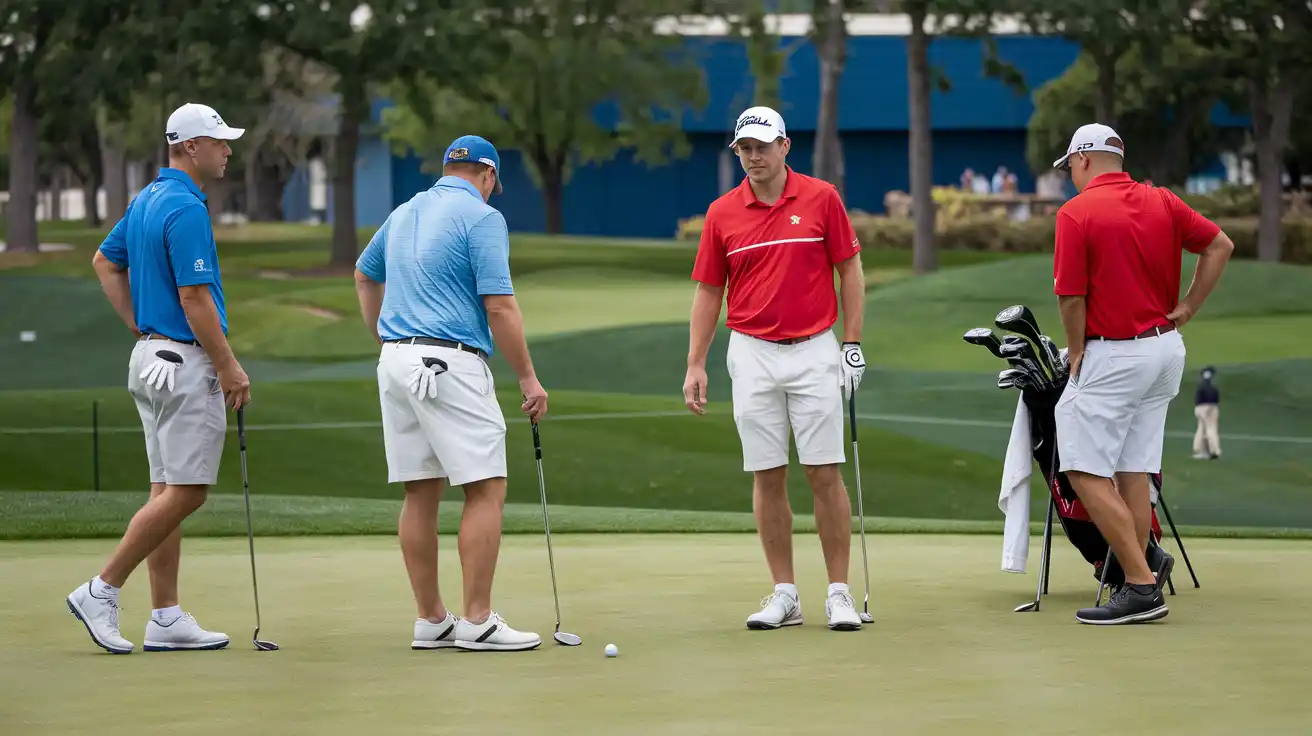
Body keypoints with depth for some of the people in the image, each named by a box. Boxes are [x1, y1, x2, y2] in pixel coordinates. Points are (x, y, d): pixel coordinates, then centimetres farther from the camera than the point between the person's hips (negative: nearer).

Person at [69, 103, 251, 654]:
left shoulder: (146, 200, 13)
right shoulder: (186, 209, -18)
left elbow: (105, 262, 24)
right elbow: (195, 299, -21)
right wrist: (230, 369, -14)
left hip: (151, 356, 10)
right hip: (186, 362, -10)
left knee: (168, 491, 9)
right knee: (185, 491, -7)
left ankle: (166, 619, 9)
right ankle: (101, 591, -5)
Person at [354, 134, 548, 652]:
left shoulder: (404, 214, 17)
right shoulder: (481, 217, -7)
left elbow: (365, 276, 32)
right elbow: (499, 306, -13)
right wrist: (528, 377, -8)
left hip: (397, 360, 8)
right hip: (450, 365, -8)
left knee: (421, 493, 9)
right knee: (486, 489, -5)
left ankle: (430, 621, 11)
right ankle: (477, 622, -9)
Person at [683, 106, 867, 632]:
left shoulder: (821, 199, -2)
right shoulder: (721, 214, 3)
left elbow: (850, 271, 3)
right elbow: (708, 291, 8)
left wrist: (853, 345, -2)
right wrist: (695, 364, 3)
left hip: (814, 352, -2)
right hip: (752, 356, 2)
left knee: (825, 473, -3)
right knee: (767, 477, 3)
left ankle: (839, 592, 3)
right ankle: (784, 594, 10)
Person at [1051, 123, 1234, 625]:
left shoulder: (1076, 212, -11)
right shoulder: (1160, 202, 6)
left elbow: (1071, 297, -13)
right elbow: (1220, 246, 8)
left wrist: (1077, 353, 2)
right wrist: (1186, 310, 10)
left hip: (1114, 354, -7)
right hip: (1166, 348, 7)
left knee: (1087, 472, -5)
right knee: (1133, 472, 12)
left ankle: (1142, 584, -12)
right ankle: (1138, 580, 12)